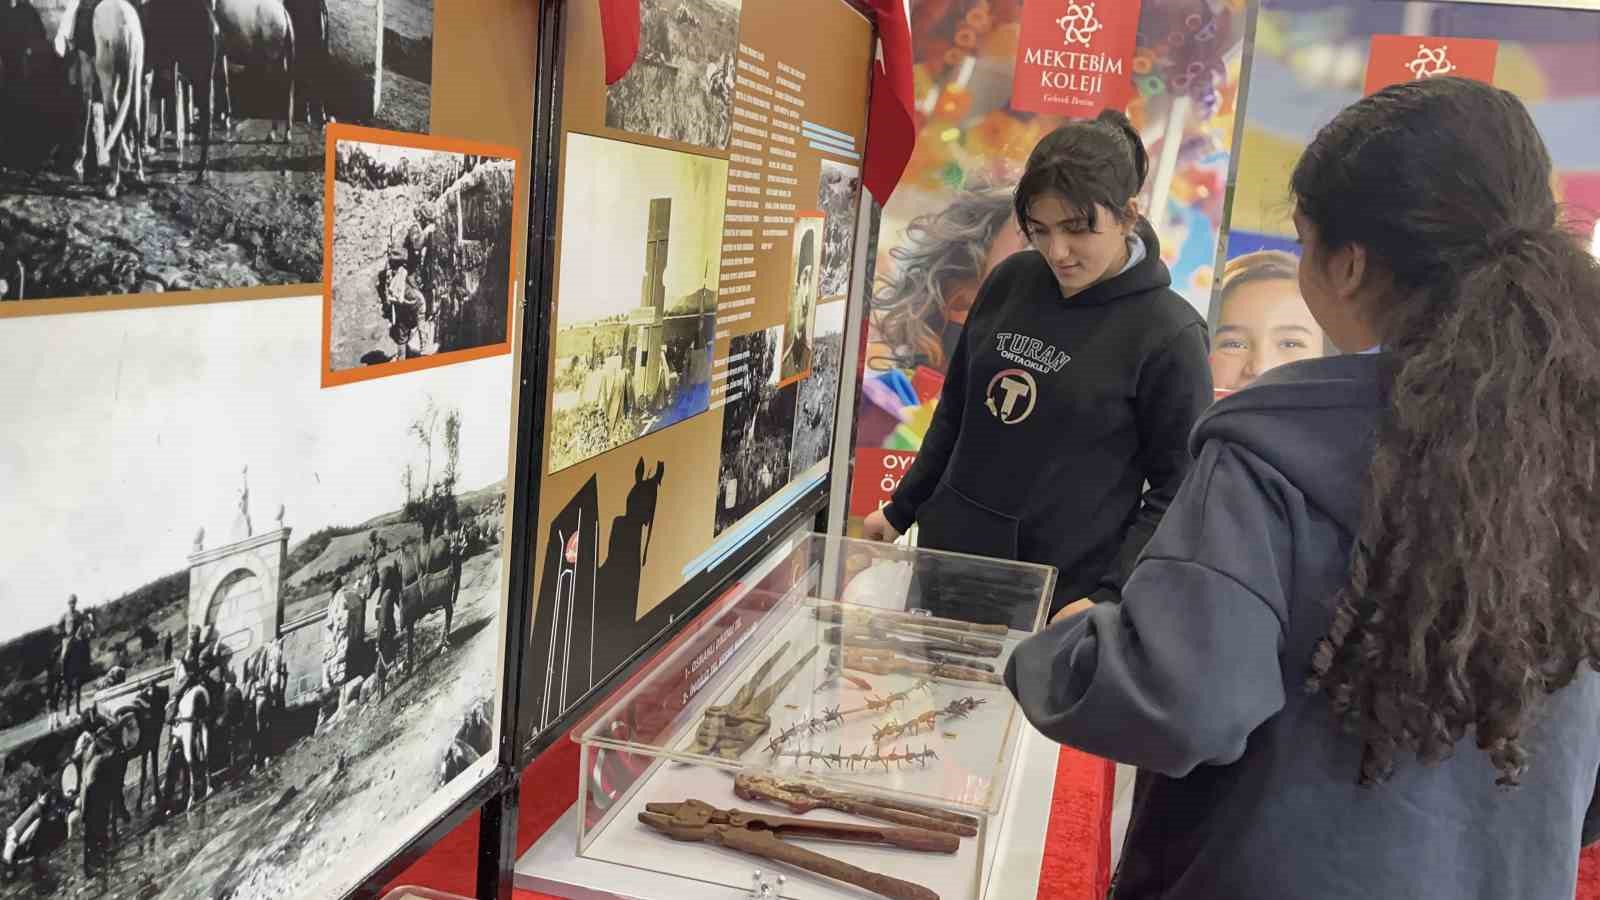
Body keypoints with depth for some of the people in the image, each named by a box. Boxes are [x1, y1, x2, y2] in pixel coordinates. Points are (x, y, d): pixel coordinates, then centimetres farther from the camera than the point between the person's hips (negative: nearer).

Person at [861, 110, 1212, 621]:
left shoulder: (1169, 334, -12)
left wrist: (1108, 597, -18)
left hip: (1062, 600, -4)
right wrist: (901, 511, 17)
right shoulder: (1011, 281, 2)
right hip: (950, 565, 5)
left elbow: (1177, 491, -8)